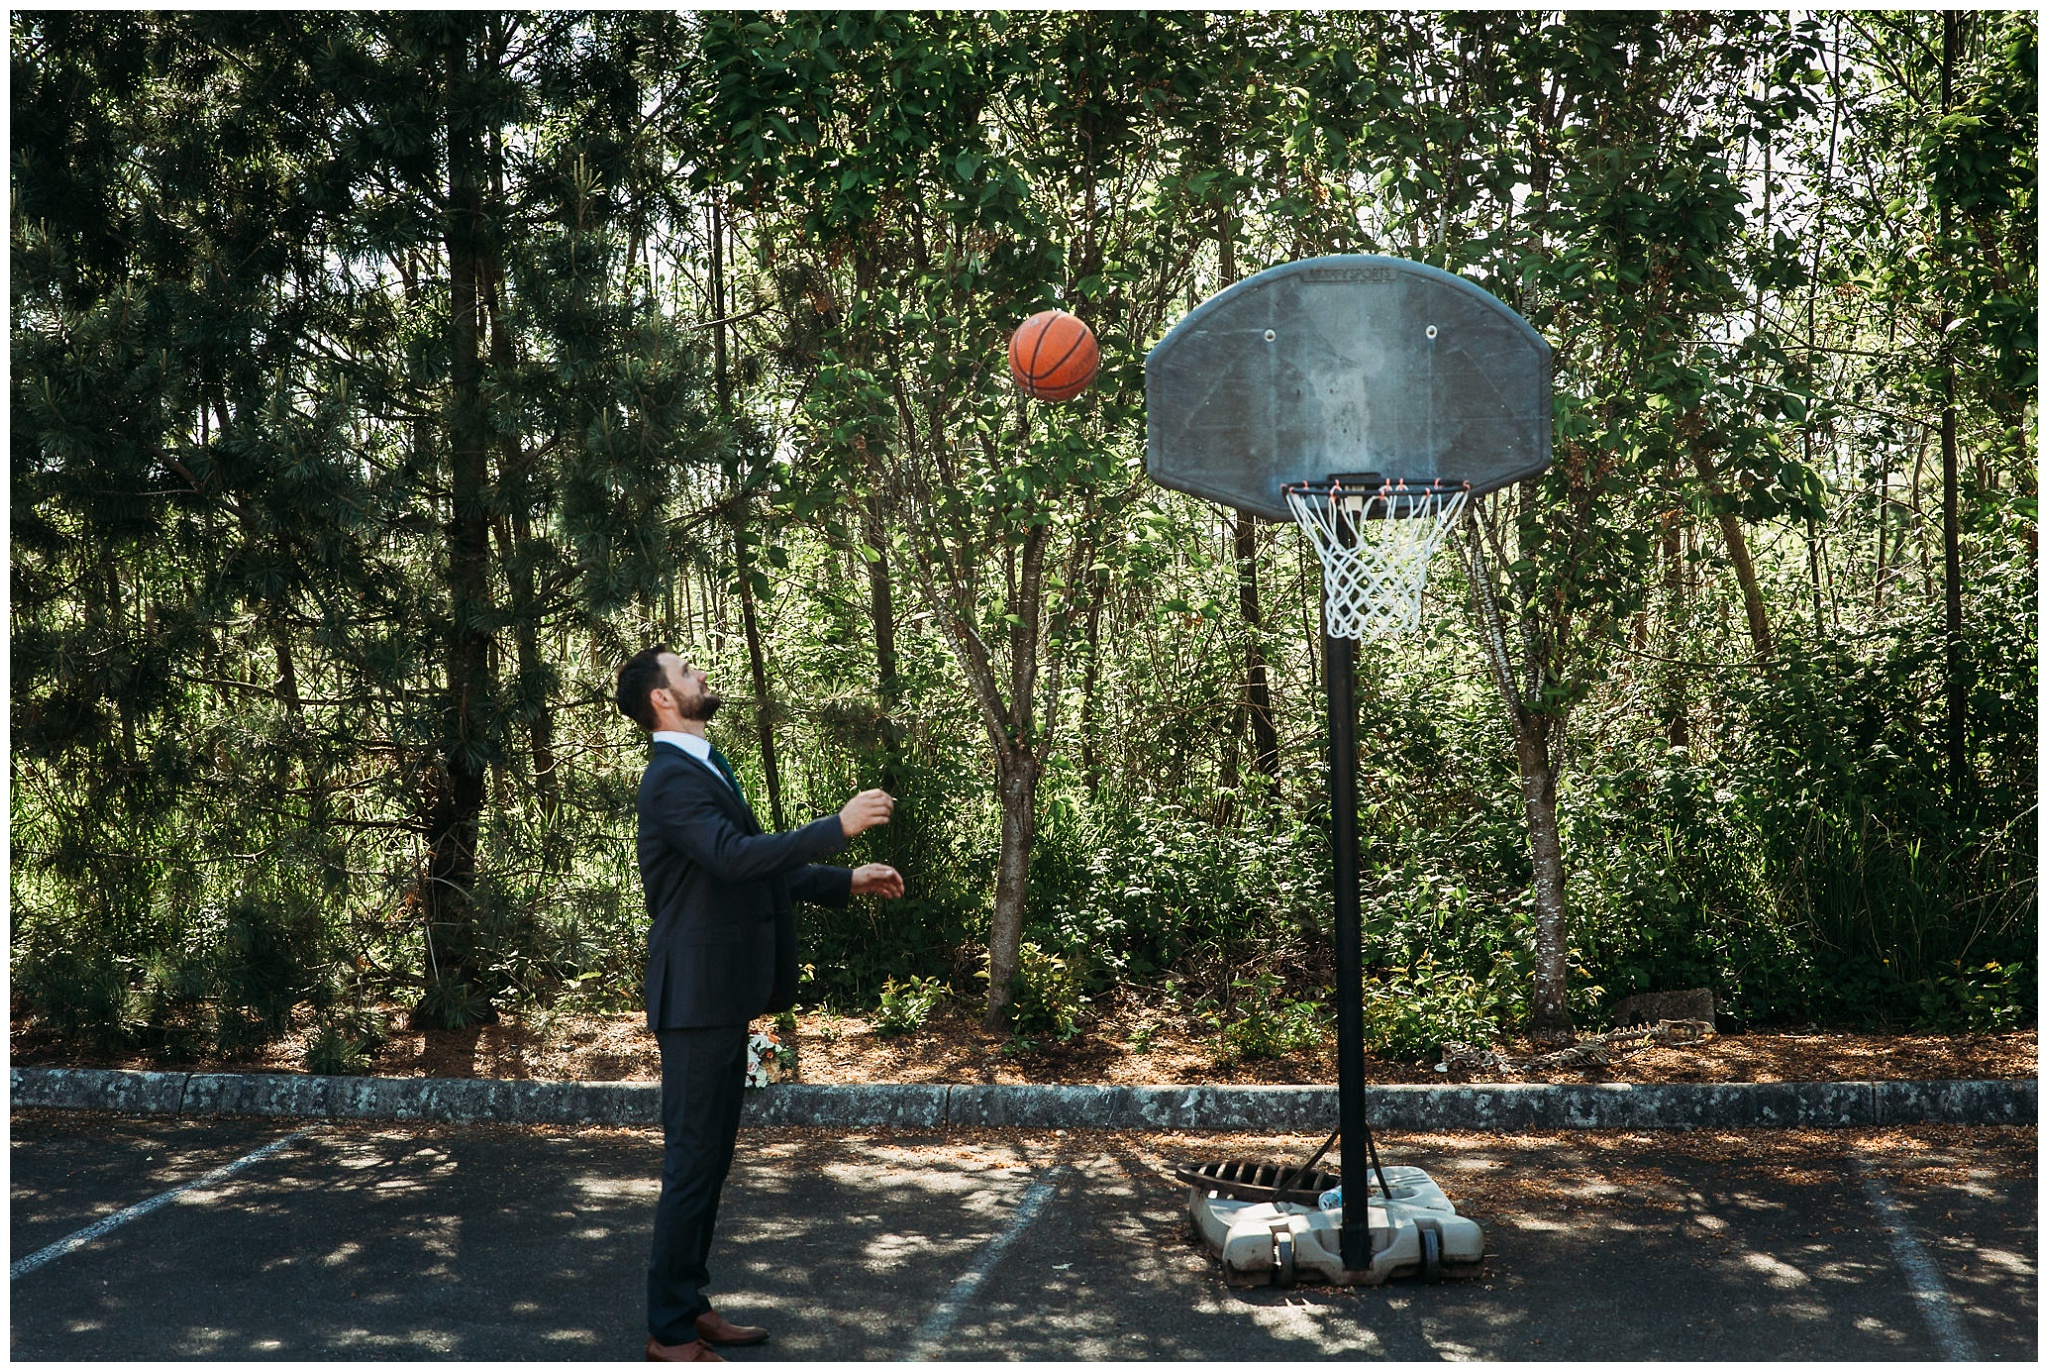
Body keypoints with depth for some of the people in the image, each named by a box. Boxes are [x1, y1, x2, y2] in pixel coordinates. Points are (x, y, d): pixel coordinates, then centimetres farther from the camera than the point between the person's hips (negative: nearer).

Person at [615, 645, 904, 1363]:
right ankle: (669, 1333, 6)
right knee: (692, 1162, -3)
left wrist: (844, 881, 16)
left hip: (725, 995, 10)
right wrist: (838, 826, -28)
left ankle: (691, 1305, 26)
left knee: (710, 1158, 16)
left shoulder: (706, 767, 17)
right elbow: (734, 857, -30)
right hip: (697, 999, -10)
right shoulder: (672, 778, -15)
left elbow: (761, 867, 23)